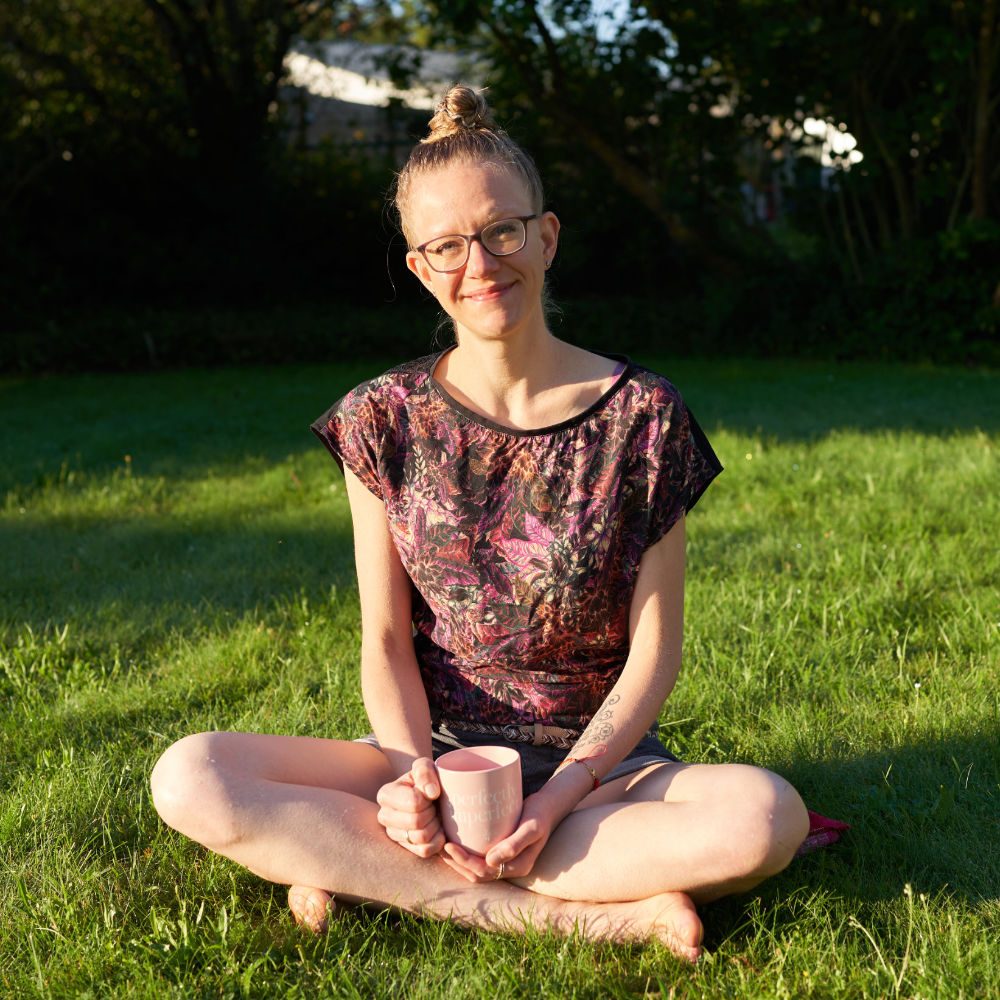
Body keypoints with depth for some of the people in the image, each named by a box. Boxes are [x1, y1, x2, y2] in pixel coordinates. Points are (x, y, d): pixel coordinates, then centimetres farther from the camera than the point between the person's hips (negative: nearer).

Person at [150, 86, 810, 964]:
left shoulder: (641, 416, -3)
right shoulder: (386, 420, 2)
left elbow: (654, 648, -5)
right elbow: (386, 637, 2)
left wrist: (557, 798, -18)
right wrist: (413, 771, -18)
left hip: (600, 760, -1)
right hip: (433, 753, 2)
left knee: (765, 815, -33)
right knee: (188, 778, -24)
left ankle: (370, 876, -20)